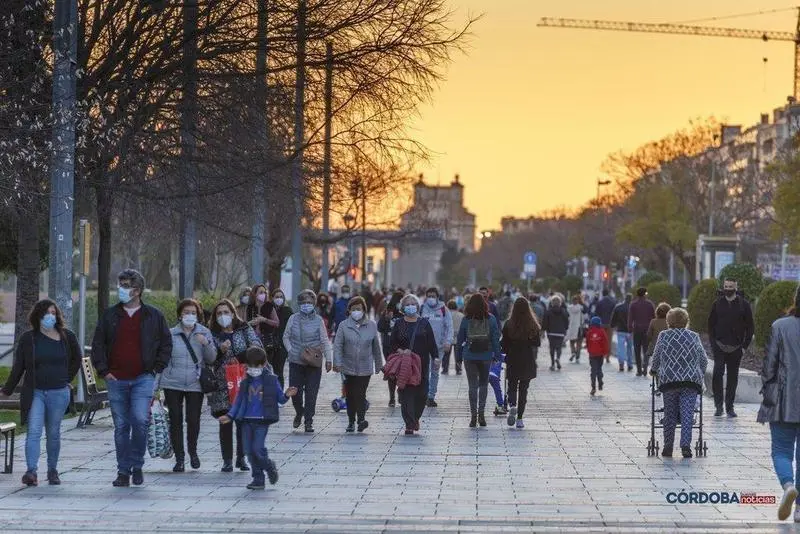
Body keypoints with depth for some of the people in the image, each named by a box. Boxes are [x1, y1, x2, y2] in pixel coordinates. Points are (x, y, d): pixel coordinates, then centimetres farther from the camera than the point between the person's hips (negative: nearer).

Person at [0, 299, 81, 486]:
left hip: (59, 393, 1)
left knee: (53, 434, 8)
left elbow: (77, 359, 19)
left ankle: (52, 471, 19)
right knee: (33, 431, -12)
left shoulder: (67, 336, 4)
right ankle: (31, 471, -19)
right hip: (35, 392, -1)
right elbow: (18, 366, 5)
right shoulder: (28, 339, 1)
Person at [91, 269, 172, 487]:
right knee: (121, 426, 4)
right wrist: (103, 370, 1)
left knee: (140, 420, -17)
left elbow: (166, 344, 11)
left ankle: (137, 465, 1)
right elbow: (98, 344, 12)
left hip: (143, 378, -2)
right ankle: (123, 471, 13)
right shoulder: (110, 315, 8)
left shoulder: (153, 316, 5)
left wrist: (156, 369, 2)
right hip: (116, 379, 2)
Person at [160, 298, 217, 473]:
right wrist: (156, 386, 5)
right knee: (175, 420, 0)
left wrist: (206, 344, -16)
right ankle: (179, 458, 10)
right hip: (172, 384, 0)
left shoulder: (205, 333, 4)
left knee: (193, 420, -3)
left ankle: (193, 451, 24)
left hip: (195, 384, 0)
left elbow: (212, 359, 3)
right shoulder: (170, 334, 3)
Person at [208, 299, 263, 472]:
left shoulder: (245, 330, 8)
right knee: (225, 422, -2)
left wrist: (239, 358, -16)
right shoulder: (213, 335, 8)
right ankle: (227, 460, 3)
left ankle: (241, 458, 12)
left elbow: (257, 345, -5)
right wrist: (221, 351, -16)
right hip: (222, 384, 0)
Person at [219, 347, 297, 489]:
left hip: (262, 420, -4)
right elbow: (239, 400, 16)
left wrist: (286, 395, -17)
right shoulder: (245, 382, 11)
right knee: (249, 450, 2)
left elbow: (280, 399, 4)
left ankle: (270, 467, 14)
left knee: (258, 448, -15)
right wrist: (230, 416, 7)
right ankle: (258, 479, 13)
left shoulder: (271, 380, 1)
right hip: (246, 420, 5)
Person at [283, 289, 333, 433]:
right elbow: (286, 337, 12)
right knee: (295, 392, 1)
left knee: (311, 393, -2)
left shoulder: (318, 320, 0)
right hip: (296, 362, 1)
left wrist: (329, 359, -5)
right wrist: (291, 350, -3)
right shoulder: (293, 319, 4)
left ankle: (309, 421, 7)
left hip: (314, 363, -1)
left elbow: (325, 341, 1)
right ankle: (299, 413, 30)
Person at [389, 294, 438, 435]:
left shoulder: (424, 324, 9)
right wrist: (398, 351, -11)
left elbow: (431, 343, 7)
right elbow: (392, 344, 7)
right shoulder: (398, 325, 8)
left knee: (422, 394, -2)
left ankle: (415, 418, 22)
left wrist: (435, 357, -3)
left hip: (422, 364, 1)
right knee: (406, 394, -6)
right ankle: (410, 424, -4)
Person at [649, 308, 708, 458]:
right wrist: (700, 375, 31)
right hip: (691, 380, 0)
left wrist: (654, 371, 32)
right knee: (687, 414, -2)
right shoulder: (694, 337, 10)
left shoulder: (663, 336, 5)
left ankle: (668, 447, 10)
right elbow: (704, 360, 14)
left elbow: (656, 358, 13)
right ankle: (685, 445, -14)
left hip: (668, 380, 0)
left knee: (670, 415, 9)